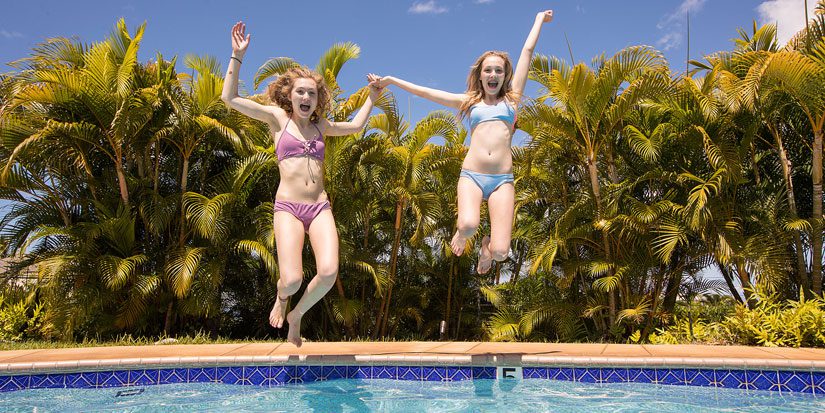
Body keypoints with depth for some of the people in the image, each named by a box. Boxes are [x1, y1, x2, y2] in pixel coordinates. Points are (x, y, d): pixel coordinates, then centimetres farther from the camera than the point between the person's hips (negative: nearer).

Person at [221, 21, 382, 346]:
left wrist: (371, 98, 33)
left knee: (329, 272, -18)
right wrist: (237, 56, -4)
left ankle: (297, 315, 13)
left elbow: (355, 126, 34)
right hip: (288, 207, -4)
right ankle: (281, 298, 21)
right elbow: (230, 98, 0)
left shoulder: (320, 125, 18)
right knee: (292, 279, -20)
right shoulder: (278, 117, 7)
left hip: (320, 207, 4)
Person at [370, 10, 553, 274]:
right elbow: (426, 92, 19)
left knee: (500, 252, -14)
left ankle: (486, 246, 25)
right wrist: (391, 80, 19)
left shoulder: (511, 98, 15)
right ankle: (462, 234, 8)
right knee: (468, 225, -31)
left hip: (502, 179, 0)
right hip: (471, 175, 0)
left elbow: (527, 51, 21)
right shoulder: (469, 101, 17)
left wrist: (539, 19, 29)